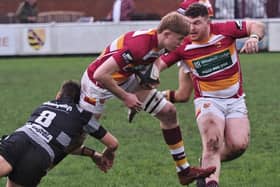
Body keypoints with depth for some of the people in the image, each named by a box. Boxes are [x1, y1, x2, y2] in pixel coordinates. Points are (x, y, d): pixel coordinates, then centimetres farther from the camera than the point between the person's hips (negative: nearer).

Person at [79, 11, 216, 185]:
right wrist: (125, 97, -26)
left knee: (168, 111, 4)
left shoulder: (159, 43, -10)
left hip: (128, 79, 8)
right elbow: (100, 74, -37)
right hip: (98, 83, -8)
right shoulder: (139, 46, -37)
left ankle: (184, 170, 11)